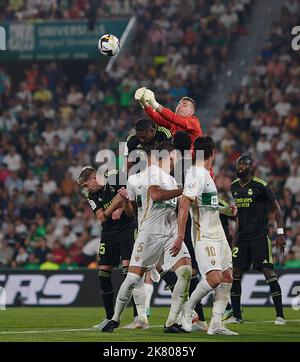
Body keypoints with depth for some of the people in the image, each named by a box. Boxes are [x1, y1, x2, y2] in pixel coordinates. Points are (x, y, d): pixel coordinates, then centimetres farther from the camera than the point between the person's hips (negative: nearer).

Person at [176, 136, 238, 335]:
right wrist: (181, 235, -26)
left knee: (227, 277, 4)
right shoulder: (197, 173, -15)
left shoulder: (205, 173, 15)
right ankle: (188, 309, 2)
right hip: (204, 237, -10)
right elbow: (184, 205, -22)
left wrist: (225, 210, 20)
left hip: (218, 235, 10)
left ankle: (216, 324, 3)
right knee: (214, 278, -19)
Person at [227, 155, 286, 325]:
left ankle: (280, 315, -7)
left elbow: (276, 207, -4)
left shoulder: (260, 185, -8)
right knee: (235, 273, 1)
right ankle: (236, 315, 10)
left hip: (260, 236, -6)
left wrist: (280, 233, -10)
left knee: (268, 273, -10)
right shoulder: (234, 186, 10)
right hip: (242, 237, 6)